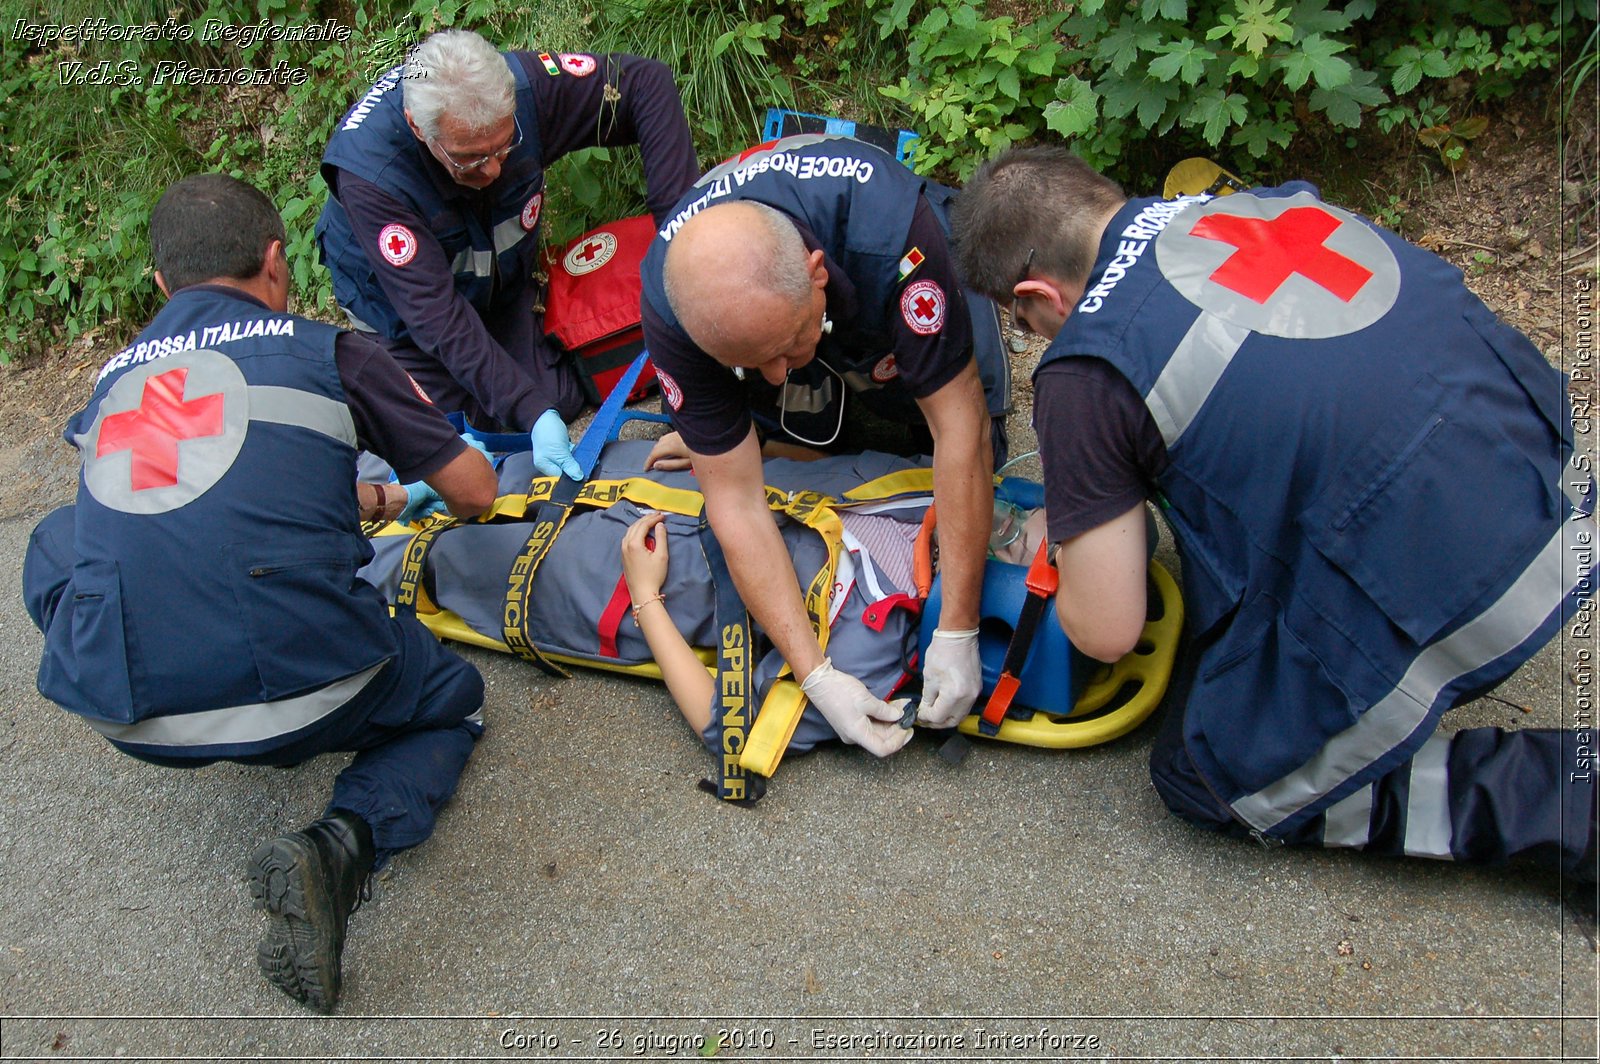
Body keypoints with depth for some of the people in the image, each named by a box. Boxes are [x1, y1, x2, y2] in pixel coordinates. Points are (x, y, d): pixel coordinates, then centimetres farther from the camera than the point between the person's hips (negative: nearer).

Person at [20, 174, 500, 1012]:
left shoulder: (113, 378, 18)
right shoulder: (326, 352, 5)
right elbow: (474, 492, 12)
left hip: (124, 718, 5)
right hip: (303, 696, -4)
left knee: (58, 540, 32)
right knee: (452, 700, 26)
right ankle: (341, 843, -4)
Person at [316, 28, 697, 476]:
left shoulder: (525, 83, -33)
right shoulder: (368, 172, -41)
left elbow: (648, 83, -23)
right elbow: (433, 310, -40)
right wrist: (532, 412, -45)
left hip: (502, 281, 4)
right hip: (402, 305, -3)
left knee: (562, 400, -2)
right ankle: (368, 351, 20)